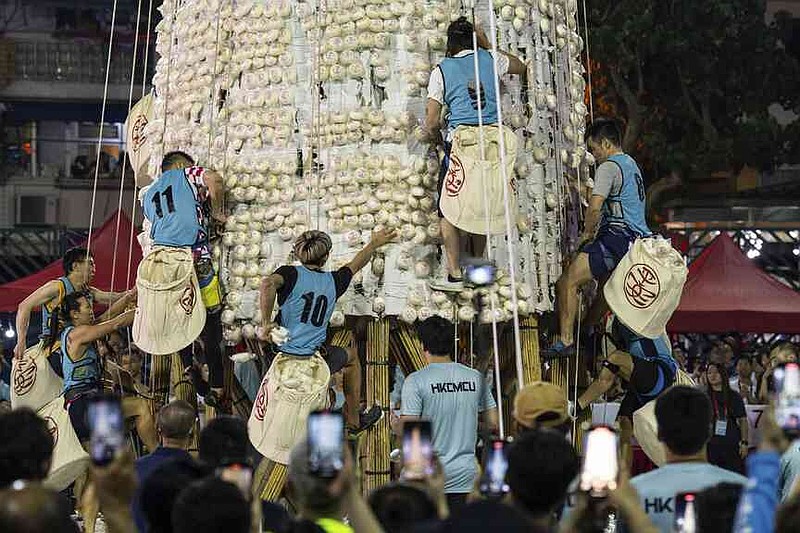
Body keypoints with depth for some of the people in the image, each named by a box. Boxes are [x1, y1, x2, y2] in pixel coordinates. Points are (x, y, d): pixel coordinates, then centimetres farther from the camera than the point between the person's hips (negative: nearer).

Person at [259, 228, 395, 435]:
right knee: (351, 357, 31)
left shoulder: (291, 273, -5)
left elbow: (268, 283, -29)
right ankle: (354, 421, 42)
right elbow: (355, 265, 24)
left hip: (280, 356, 0)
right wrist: (374, 244, 42)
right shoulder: (333, 281, 3)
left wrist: (266, 322, -22)